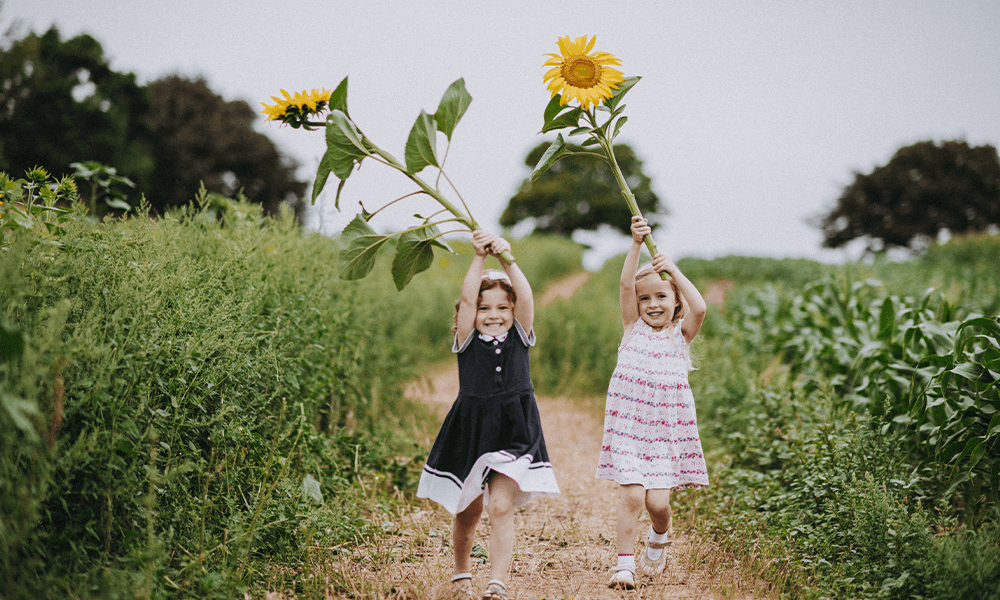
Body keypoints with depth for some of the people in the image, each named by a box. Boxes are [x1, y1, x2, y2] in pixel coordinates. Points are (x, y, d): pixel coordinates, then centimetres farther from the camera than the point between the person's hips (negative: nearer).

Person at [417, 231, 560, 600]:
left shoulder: (519, 338, 5)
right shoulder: (467, 341, 2)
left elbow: (526, 298, -10)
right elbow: (466, 298, -12)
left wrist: (507, 259, -18)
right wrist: (479, 258, -15)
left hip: (513, 435, 0)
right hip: (470, 432, 1)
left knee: (501, 508, -14)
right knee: (467, 513, 13)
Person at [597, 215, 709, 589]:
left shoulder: (681, 334, 5)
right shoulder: (634, 328, 5)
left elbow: (699, 308, -16)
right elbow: (625, 285, -9)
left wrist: (673, 270, -16)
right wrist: (636, 245, -20)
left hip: (666, 427, 0)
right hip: (629, 423, 0)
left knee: (657, 501, -3)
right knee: (632, 494, -11)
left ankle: (659, 537, 30)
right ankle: (625, 562, 2)